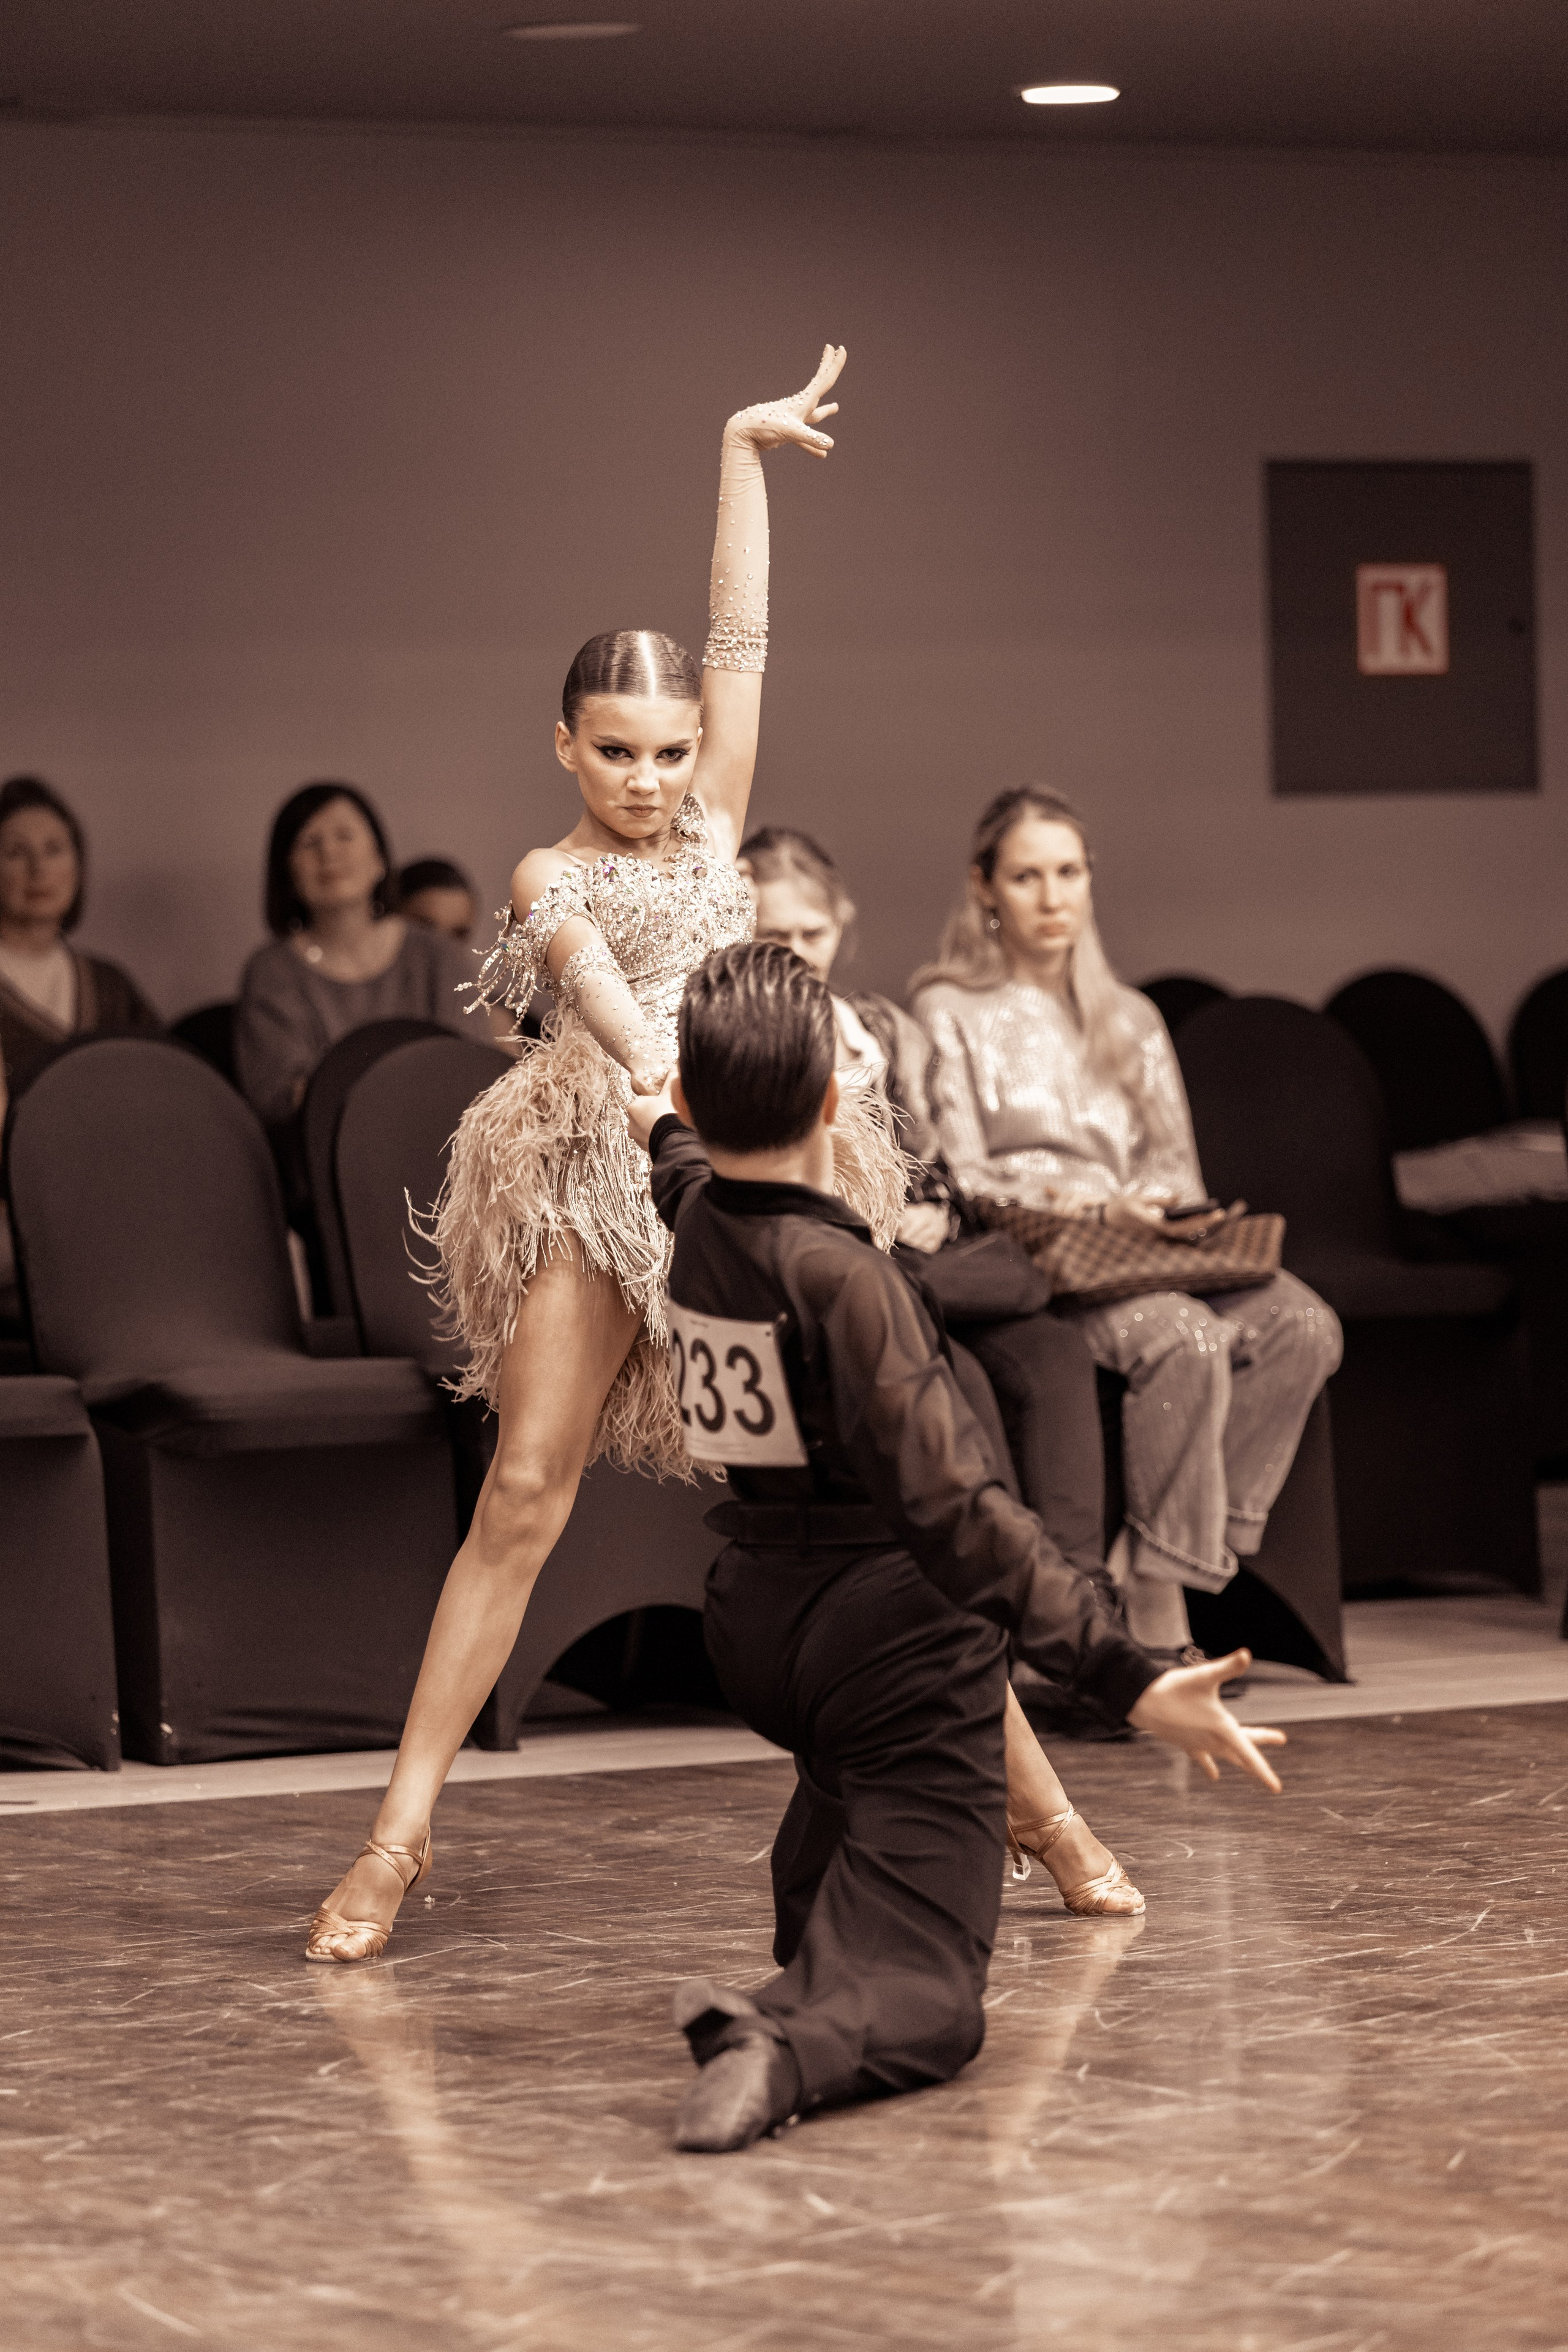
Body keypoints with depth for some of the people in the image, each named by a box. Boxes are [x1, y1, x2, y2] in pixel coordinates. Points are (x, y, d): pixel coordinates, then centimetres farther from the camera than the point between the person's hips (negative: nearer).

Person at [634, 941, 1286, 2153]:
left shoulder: (696, 1221, -1)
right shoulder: (840, 1277, -25)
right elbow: (953, 1511, -30)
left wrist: (669, 1134, 54)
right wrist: (1129, 1678, -33)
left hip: (754, 1630, 8)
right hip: (895, 1639, -8)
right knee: (922, 2002, -7)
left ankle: (811, 1957, 42)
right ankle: (795, 2043, -37)